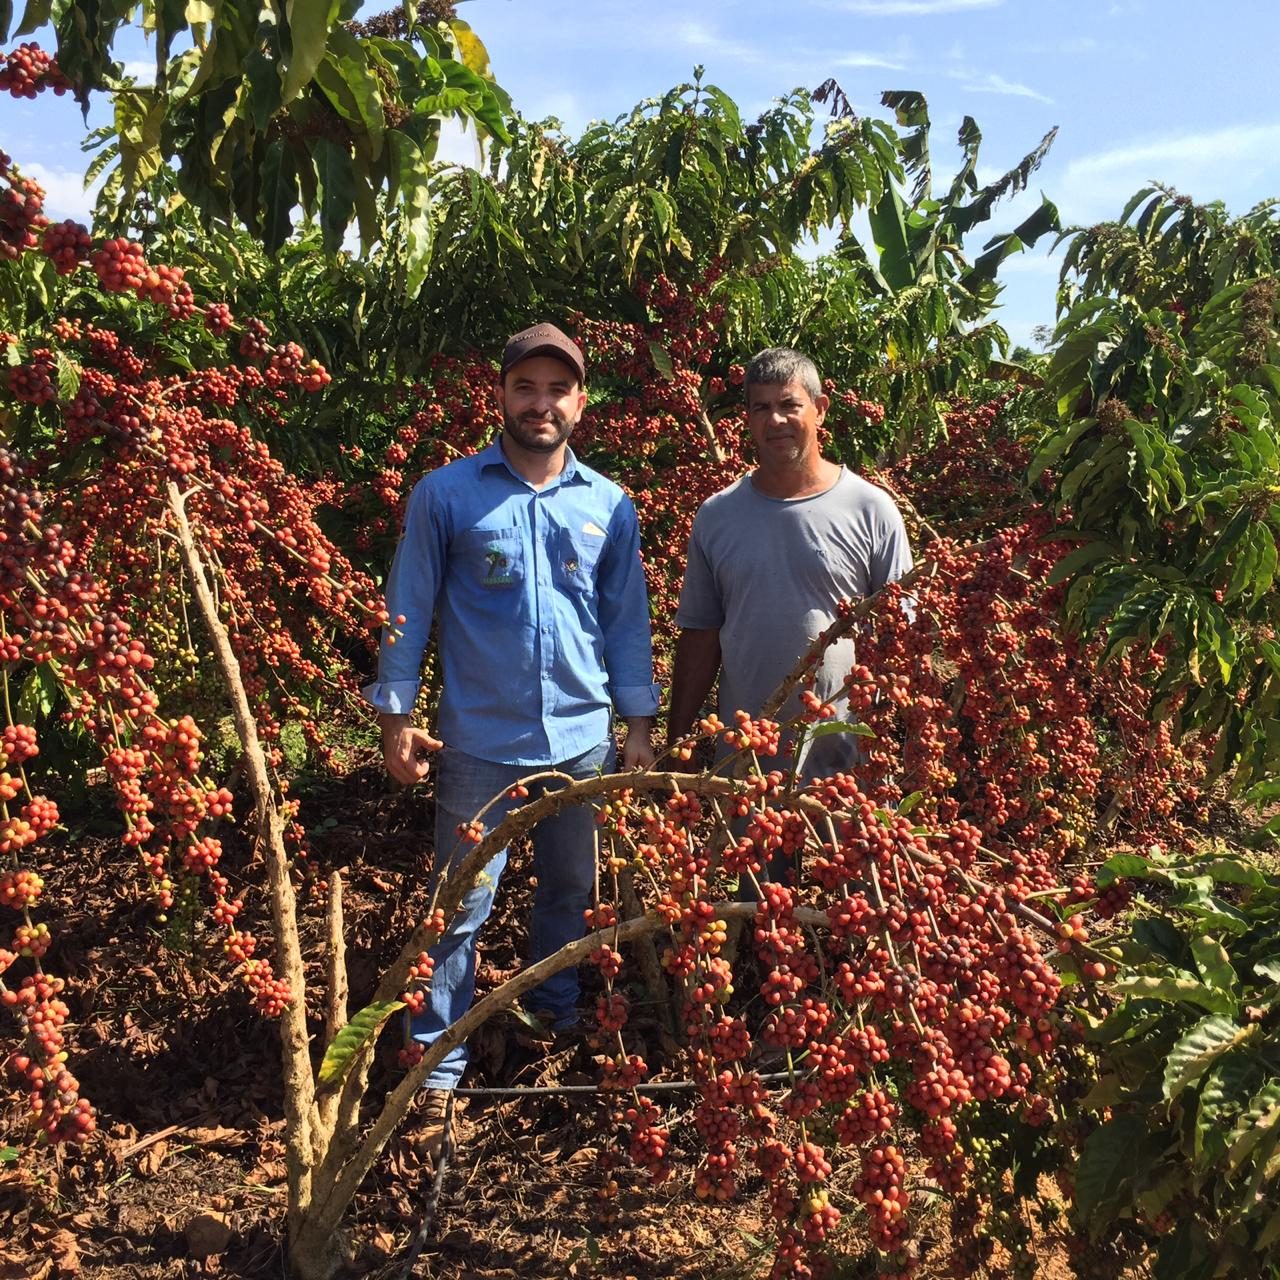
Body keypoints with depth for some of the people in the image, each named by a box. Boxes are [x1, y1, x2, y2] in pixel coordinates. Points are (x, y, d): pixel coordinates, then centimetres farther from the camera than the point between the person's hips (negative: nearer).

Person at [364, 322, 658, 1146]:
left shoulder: (609, 506, 5)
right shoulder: (447, 495, -3)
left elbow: (627, 620, 9)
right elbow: (411, 611, -1)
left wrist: (640, 725, 6)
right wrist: (396, 716, -5)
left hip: (584, 739, 3)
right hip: (480, 741, -3)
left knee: (573, 894, 19)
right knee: (461, 906, 5)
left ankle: (562, 1020, 40)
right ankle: (439, 1059, 19)